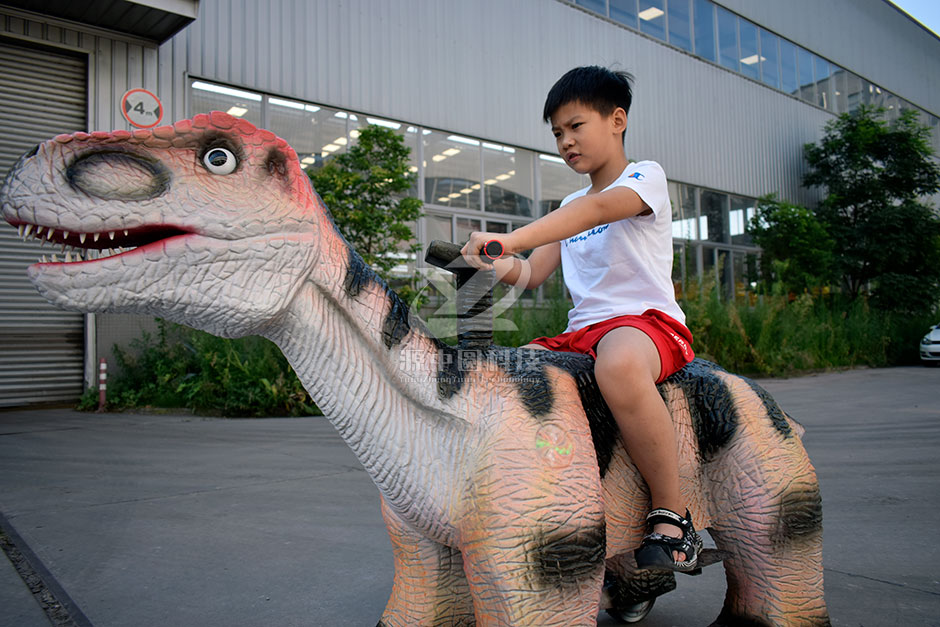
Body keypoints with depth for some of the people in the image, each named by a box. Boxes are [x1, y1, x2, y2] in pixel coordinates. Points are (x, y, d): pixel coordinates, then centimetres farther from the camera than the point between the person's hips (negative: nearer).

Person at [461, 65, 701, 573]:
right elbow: (533, 275, 14)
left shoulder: (646, 176, 3)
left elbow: (596, 209, -20)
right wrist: (505, 266, -11)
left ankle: (671, 514, -23)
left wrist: (512, 239, -34)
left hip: (647, 319, -7)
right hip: (580, 331, 7)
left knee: (619, 363, -41)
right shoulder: (569, 208, 24)